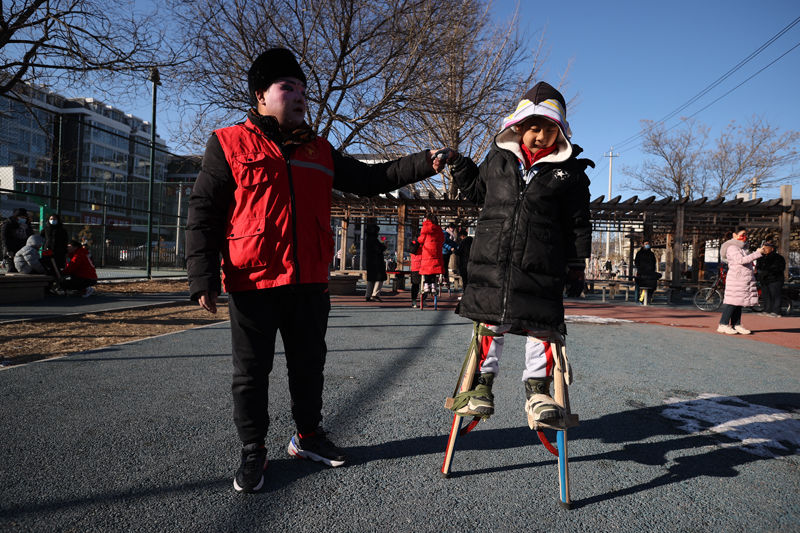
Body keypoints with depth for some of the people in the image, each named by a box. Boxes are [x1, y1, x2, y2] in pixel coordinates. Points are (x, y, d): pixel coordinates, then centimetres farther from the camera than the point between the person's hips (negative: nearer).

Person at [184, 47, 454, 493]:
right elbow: (204, 213, -3)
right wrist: (204, 278, -12)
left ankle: (308, 435, 35)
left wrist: (422, 164, 1)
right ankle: (253, 451, 24)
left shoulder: (319, 151, 14)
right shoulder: (229, 144, 0)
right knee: (252, 371, 7)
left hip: (310, 282, 5)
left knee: (309, 363, 15)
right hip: (253, 281, -4)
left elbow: (369, 179, 14)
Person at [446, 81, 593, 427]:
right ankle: (482, 384, 20)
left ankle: (537, 389, 15)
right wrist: (462, 171, 10)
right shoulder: (498, 158, 8)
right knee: (489, 321, 6)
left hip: (541, 267, -1)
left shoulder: (568, 171, 4)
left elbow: (577, 222, 9)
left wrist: (577, 263, 7)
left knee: (541, 325, 0)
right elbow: (480, 193, 23)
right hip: (492, 259, 1)